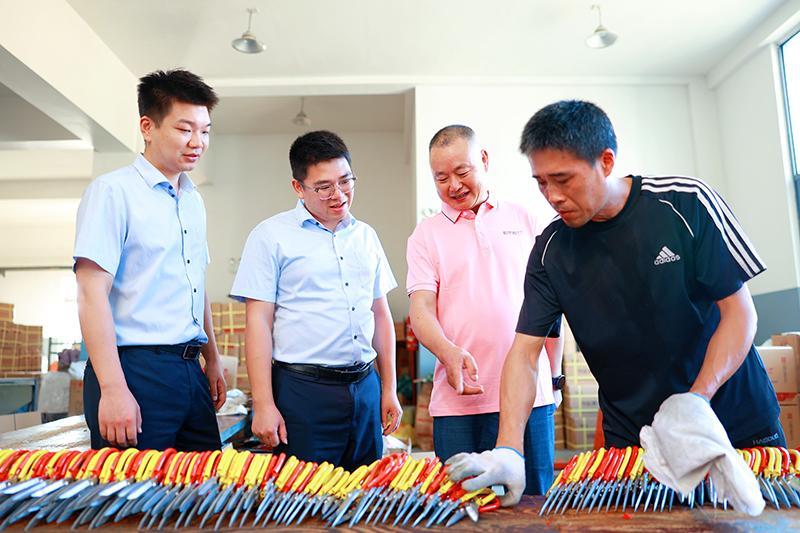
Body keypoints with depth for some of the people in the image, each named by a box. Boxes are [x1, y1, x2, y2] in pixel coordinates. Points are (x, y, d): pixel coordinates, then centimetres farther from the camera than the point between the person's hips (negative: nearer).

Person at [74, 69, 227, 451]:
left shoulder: (193, 201, 14)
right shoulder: (113, 191, -8)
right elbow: (91, 293, -14)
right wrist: (113, 389, -20)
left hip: (190, 371, 7)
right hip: (136, 371, -7)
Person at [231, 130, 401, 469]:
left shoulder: (366, 236, 12)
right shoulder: (271, 235, -3)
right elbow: (258, 321, -7)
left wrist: (389, 389, 13)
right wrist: (263, 404, -11)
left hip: (365, 388, 5)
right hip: (303, 390, -5)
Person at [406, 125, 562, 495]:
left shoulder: (524, 220, 11)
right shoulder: (426, 235, 7)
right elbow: (421, 309, -3)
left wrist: (554, 375, 12)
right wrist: (450, 353, -23)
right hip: (458, 399, -1)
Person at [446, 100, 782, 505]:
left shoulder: (685, 203, -14)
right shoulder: (551, 249, -9)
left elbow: (739, 312, -11)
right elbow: (524, 350, -12)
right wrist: (508, 449, -25)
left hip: (736, 422, 0)